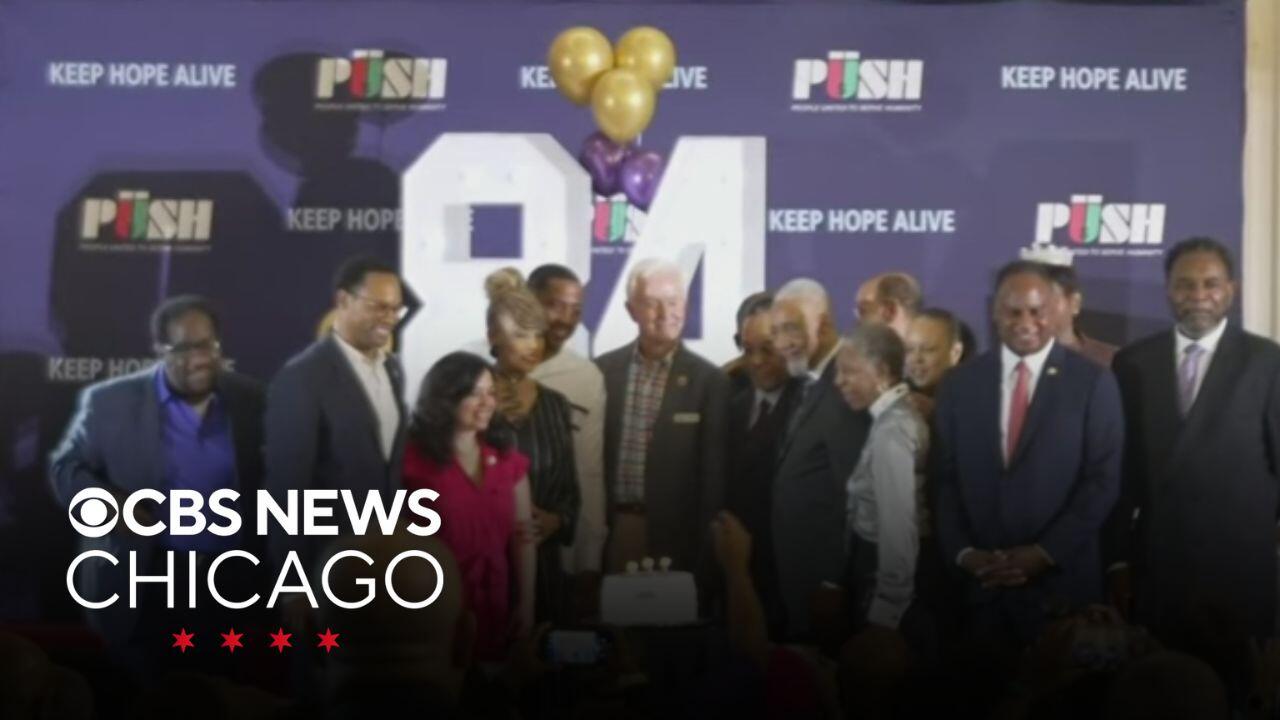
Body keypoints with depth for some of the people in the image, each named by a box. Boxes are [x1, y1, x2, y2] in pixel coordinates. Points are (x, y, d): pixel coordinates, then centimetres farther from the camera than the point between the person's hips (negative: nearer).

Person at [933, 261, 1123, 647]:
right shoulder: (960, 383, 7)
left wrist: (1045, 553, -11)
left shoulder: (1093, 383, -2)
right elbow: (944, 479, 7)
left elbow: (1102, 481, -5)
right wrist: (962, 552, -6)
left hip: (1061, 579, -2)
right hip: (981, 580, 2)